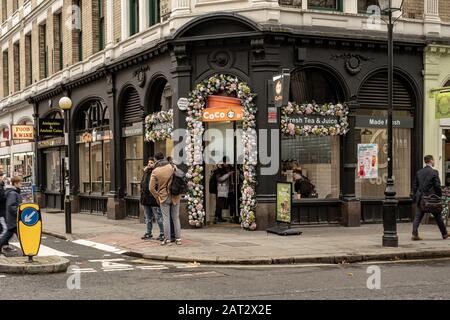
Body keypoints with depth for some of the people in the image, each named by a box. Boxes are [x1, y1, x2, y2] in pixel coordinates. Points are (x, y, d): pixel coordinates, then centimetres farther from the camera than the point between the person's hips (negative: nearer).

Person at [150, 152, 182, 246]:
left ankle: (167, 239, 5)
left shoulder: (155, 171, -7)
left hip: (164, 197, -2)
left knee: (166, 218, 5)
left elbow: (151, 188, -8)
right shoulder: (171, 167, -2)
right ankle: (178, 238, 11)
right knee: (176, 218, 10)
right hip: (175, 196, 2)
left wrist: (157, 197, 3)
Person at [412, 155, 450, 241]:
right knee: (438, 216, 11)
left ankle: (414, 234, -9)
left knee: (418, 217, 3)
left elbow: (415, 186, 9)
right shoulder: (434, 172, -9)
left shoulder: (419, 172, 7)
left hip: (420, 198, 4)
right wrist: (439, 197, -1)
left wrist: (415, 197, 15)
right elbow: (437, 186, -11)